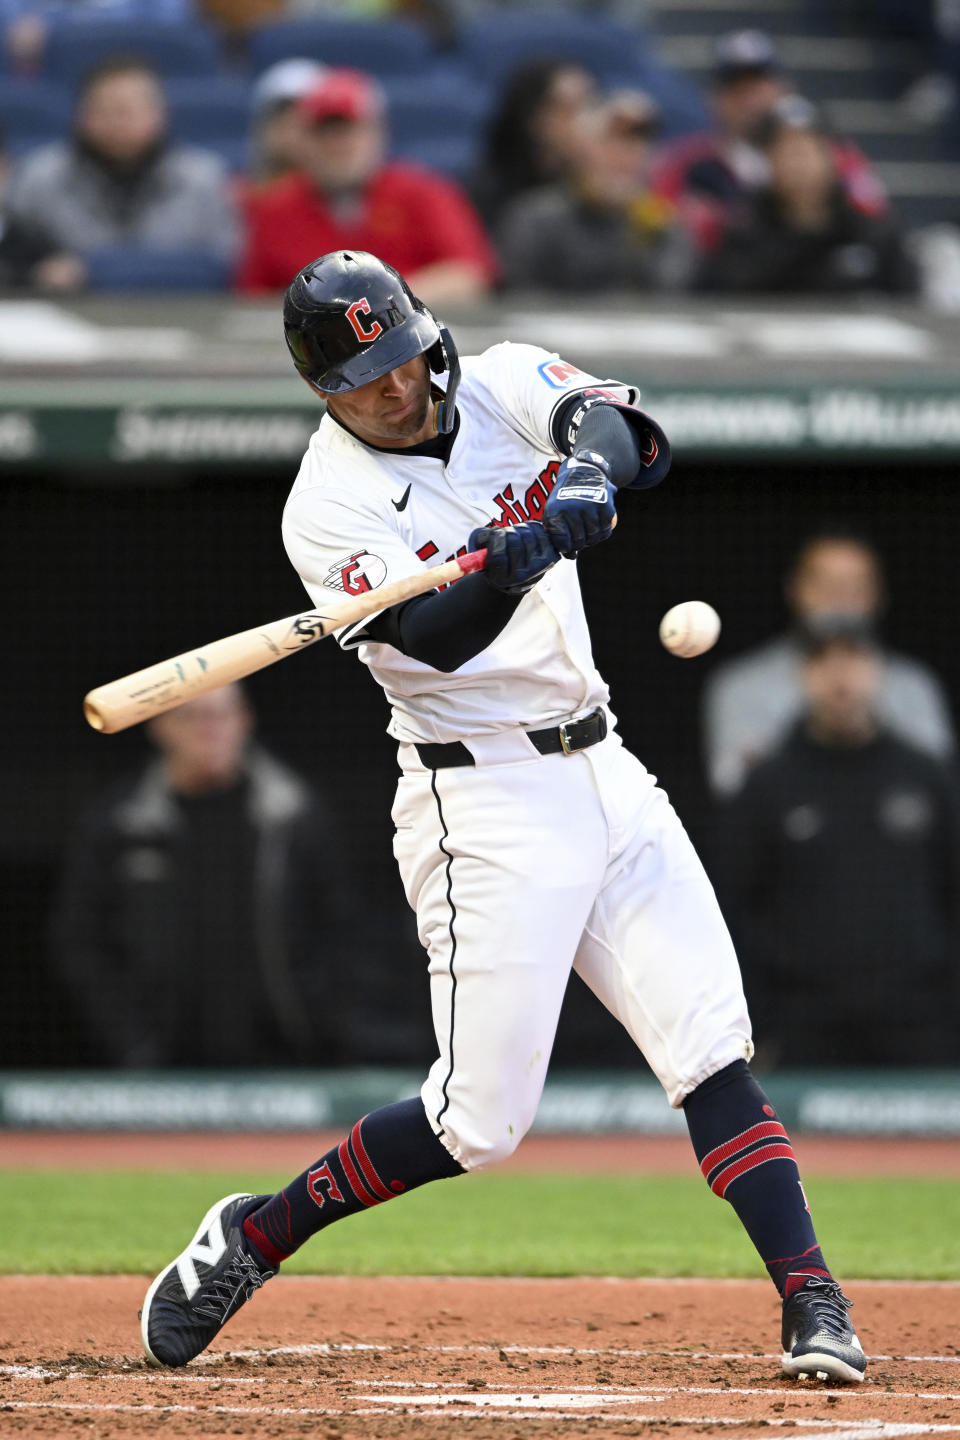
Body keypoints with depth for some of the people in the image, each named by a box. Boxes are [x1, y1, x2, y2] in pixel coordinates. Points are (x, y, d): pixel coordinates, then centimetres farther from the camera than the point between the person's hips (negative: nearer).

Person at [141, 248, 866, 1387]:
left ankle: (812, 1308, -4)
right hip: (484, 808, -5)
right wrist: (509, 565, -43)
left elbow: (627, 435, -13)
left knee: (712, 1050, -3)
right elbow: (436, 640, -23)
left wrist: (590, 475, -36)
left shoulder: (501, 386, 5)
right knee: (480, 1119, -7)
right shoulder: (328, 509, -10)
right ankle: (248, 1239, 11)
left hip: (602, 775, 5)